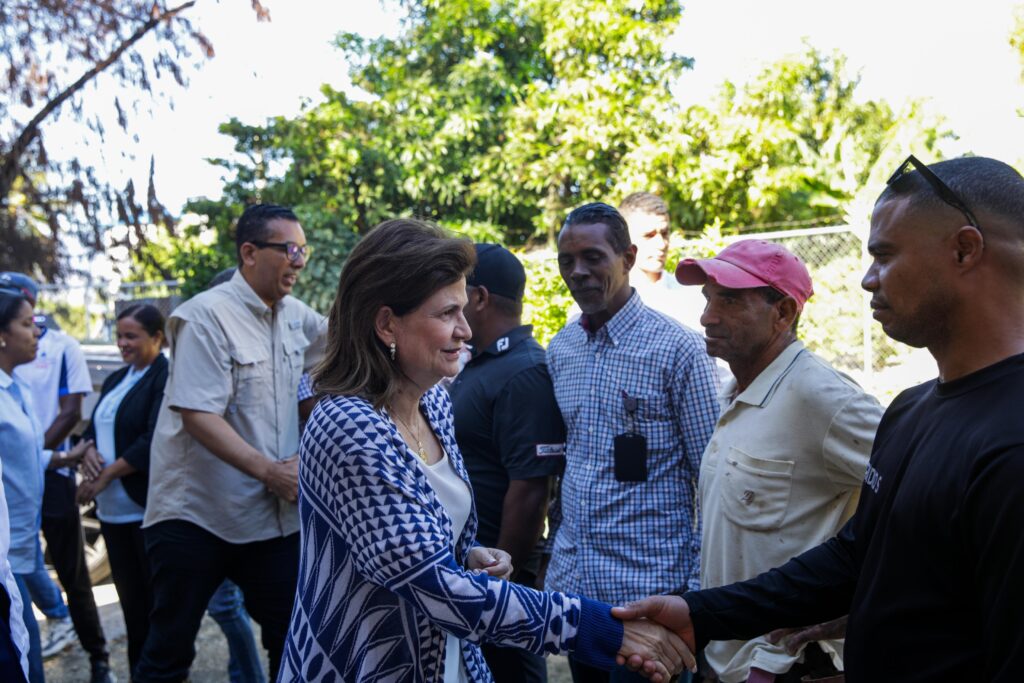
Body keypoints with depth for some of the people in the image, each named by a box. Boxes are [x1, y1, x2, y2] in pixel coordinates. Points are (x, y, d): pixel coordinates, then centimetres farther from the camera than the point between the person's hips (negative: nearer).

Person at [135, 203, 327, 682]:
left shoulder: (294, 315, 6)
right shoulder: (207, 316, -14)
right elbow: (198, 415, -21)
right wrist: (267, 469, -28)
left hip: (274, 513, 6)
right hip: (196, 514, -6)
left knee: (292, 637, 11)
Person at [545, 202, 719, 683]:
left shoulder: (678, 349, -9)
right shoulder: (559, 350, 7)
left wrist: (699, 584, -10)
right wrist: (553, 558, 13)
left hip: (647, 589, -5)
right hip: (572, 584, 5)